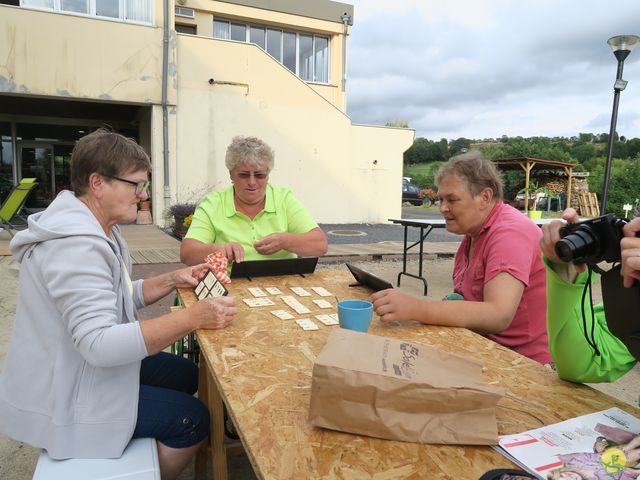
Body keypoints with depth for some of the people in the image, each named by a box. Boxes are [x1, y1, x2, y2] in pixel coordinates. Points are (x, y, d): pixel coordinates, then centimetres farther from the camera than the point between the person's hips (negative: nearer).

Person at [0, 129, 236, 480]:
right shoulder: (75, 245, -30)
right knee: (194, 419, -8)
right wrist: (192, 318, -39)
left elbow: (118, 296, 12)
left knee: (186, 375, 16)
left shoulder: (96, 229, 4)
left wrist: (172, 280, -3)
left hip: (83, 369, 10)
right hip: (62, 400, -10)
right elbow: (99, 343, -37)